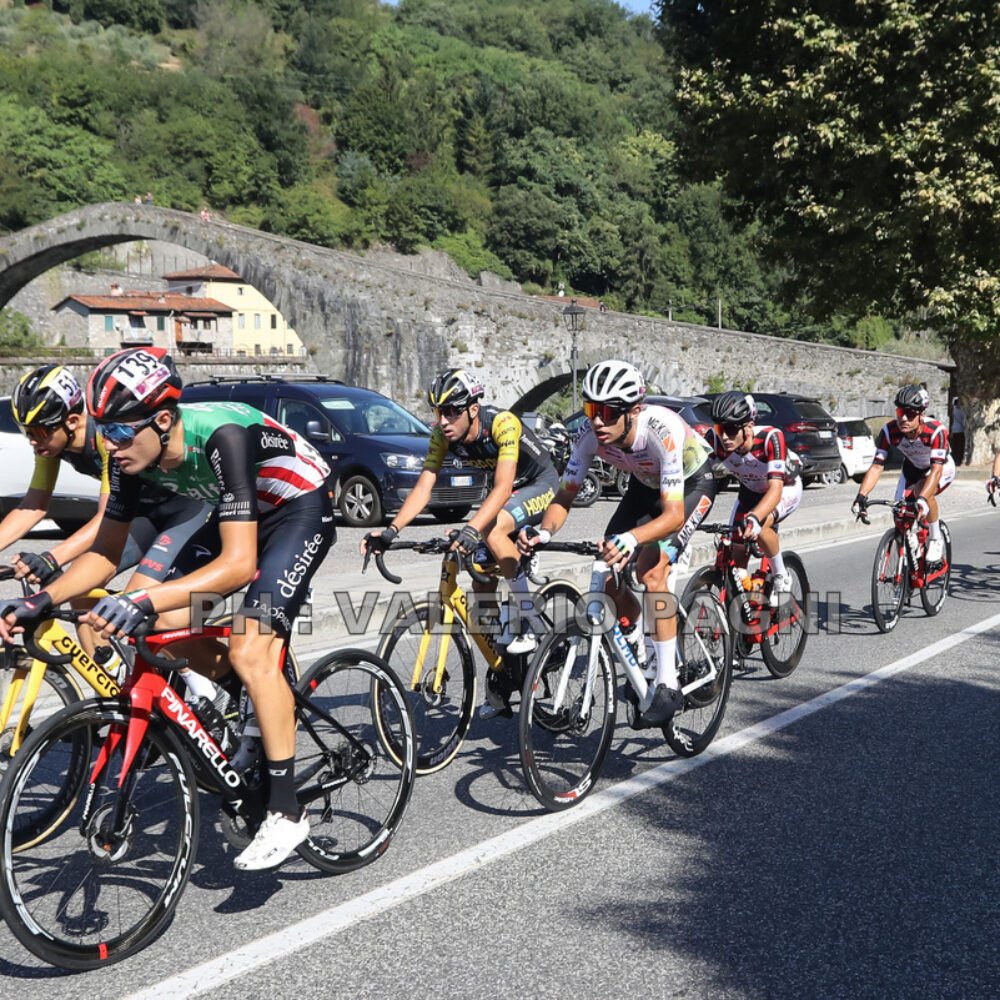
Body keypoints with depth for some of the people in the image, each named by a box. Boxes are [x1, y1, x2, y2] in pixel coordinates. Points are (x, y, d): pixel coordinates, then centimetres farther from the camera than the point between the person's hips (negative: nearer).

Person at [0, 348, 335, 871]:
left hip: (301, 509, -8)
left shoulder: (223, 436, -37)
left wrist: (145, 601, -53)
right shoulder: (134, 454, -15)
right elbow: (106, 551, -6)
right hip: (240, 513, 8)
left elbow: (239, 563, -42)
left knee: (250, 653, -21)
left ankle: (286, 811, -11)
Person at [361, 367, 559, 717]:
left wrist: (472, 528, -57)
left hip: (541, 484, -7)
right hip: (503, 491, 7)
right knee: (482, 585, -1)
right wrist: (392, 530, -33)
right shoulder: (443, 434, -15)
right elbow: (423, 487, -19)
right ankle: (498, 687, 11)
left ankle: (526, 624, -19)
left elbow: (503, 487, -43)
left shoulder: (503, 423, -33)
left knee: (493, 531, -36)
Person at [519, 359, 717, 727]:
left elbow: (674, 515, -44)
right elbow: (565, 496, -17)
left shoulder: (663, 430, -40)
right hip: (646, 484, 6)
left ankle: (668, 686, -17)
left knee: (651, 569, -27)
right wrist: (544, 531, -38)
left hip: (693, 482, -5)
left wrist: (631, 539, -62)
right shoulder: (590, 432, -25)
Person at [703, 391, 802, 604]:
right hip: (751, 489, 5)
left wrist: (754, 518, -63)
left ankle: (781, 577, -9)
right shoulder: (714, 439, -28)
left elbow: (776, 488, -46)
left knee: (760, 525, -32)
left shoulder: (770, 437, -39)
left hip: (786, 486, -5)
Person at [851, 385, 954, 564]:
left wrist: (923, 499, -58)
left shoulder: (936, 430, -37)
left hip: (942, 467, -4)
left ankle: (936, 539, -14)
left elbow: (936, 469, -44)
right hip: (912, 468, 4)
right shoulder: (889, 431, -27)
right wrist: (861, 496, -41)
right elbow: (877, 466, -27)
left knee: (921, 490, -35)